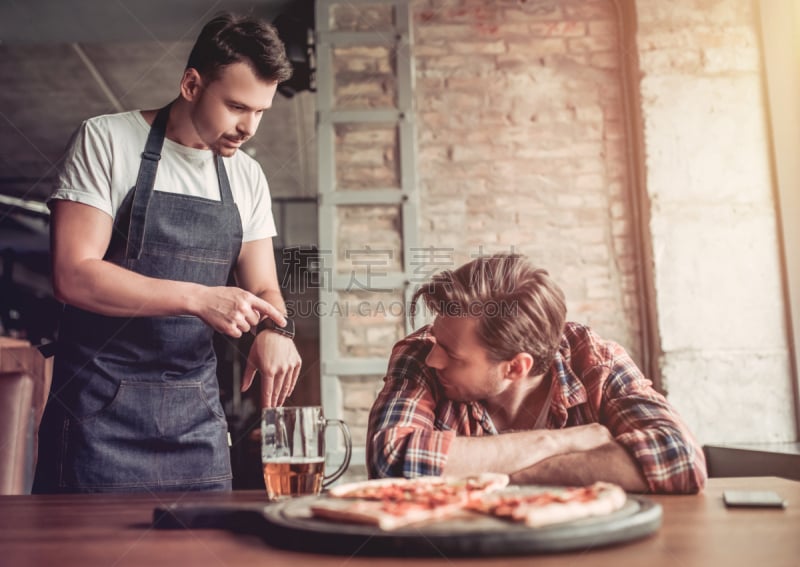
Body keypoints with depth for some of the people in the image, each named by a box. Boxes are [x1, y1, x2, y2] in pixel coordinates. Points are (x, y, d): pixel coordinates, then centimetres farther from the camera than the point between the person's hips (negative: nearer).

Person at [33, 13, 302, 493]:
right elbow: (74, 276, -14)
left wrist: (276, 329, -14)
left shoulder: (248, 179, 8)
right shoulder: (106, 140, -6)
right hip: (102, 408, -4)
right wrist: (198, 299, -24)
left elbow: (263, 289, 9)